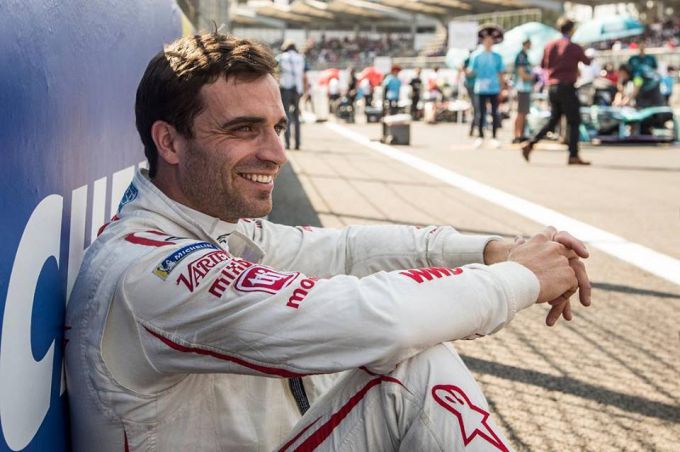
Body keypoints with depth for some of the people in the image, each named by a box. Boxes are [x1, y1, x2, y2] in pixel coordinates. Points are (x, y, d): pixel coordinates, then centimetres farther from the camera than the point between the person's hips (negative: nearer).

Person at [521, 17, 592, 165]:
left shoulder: (549, 45, 7)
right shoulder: (574, 47, -9)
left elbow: (543, 65, 16)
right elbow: (587, 62, 6)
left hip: (552, 87, 6)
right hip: (567, 87, -6)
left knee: (553, 120, 17)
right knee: (573, 122, 0)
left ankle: (530, 143, 5)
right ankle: (573, 155, -3)